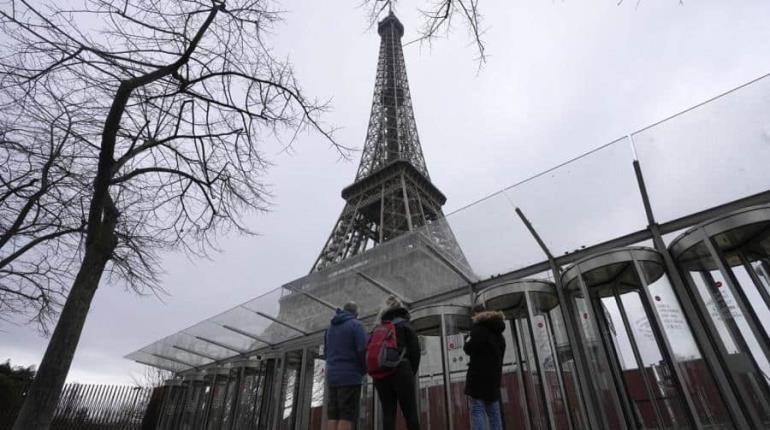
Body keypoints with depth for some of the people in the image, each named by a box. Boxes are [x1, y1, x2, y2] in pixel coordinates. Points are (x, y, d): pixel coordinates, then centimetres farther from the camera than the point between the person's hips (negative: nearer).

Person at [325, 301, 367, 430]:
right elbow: (363, 350, -13)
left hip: (332, 376, 6)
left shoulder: (331, 327, 17)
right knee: (347, 416, -6)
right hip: (350, 376, -6)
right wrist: (364, 369, 3)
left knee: (333, 416, 5)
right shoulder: (356, 325, -5)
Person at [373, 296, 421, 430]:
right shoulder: (405, 325, 5)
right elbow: (415, 350, -2)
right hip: (401, 370, -4)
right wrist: (412, 372, 6)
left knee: (388, 413, 5)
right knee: (410, 413, 0)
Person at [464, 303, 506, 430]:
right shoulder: (497, 331, 20)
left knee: (477, 410, -10)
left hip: (480, 374, -8)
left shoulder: (479, 327, -5)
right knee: (493, 411, 9)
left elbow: (470, 349, -10)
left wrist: (467, 341, 9)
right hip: (494, 374, 8)